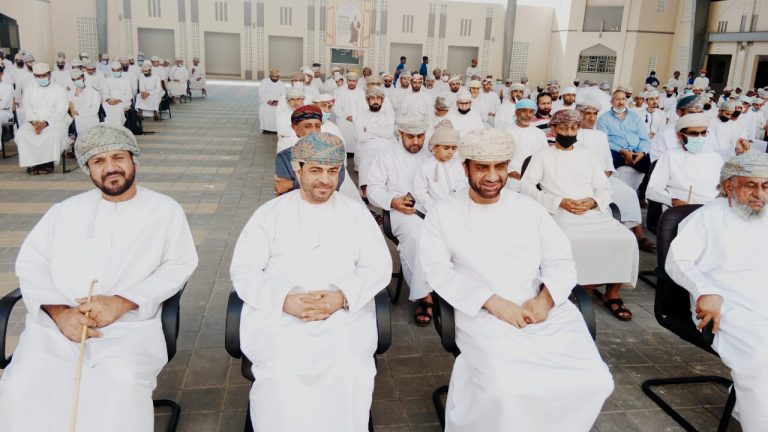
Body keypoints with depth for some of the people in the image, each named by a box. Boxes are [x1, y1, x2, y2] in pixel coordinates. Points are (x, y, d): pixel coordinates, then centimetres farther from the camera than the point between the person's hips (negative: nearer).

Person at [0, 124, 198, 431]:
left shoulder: (165, 210, 10)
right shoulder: (65, 211, 19)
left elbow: (179, 265, 0)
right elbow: (30, 264, 12)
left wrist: (122, 303, -12)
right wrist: (59, 312, -7)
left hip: (129, 328, -3)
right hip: (56, 326, 3)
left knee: (122, 386, -31)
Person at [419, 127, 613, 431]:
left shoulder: (528, 208, 14)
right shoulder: (443, 213, 6)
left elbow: (561, 262, 11)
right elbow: (438, 270, -4)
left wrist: (546, 298, -11)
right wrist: (492, 302, -15)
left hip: (547, 311, 4)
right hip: (485, 317, -3)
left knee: (594, 381, -16)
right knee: (506, 390, -30)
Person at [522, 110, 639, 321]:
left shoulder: (587, 155, 23)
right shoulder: (543, 156, 12)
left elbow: (604, 188, 18)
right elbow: (527, 187, 0)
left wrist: (593, 201, -7)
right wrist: (559, 202, -11)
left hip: (595, 212, 4)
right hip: (562, 214, -4)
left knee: (626, 239, -21)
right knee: (574, 243, -36)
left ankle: (612, 293, -5)